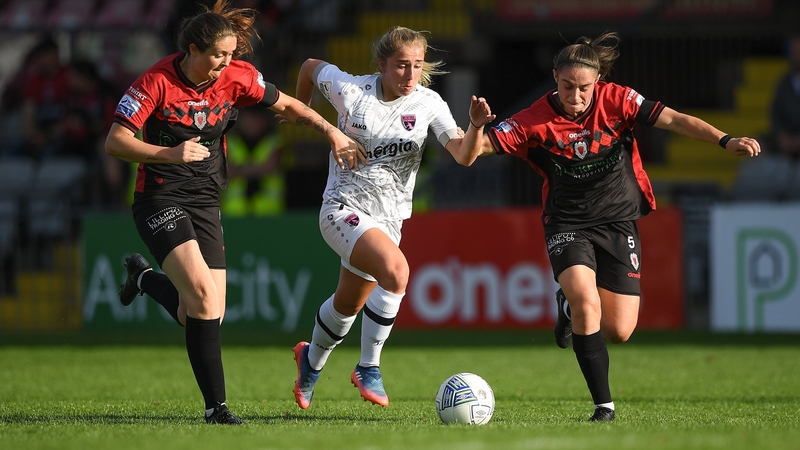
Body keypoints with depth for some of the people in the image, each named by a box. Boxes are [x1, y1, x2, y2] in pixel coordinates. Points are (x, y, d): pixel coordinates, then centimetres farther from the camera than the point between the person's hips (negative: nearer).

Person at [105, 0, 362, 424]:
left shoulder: (237, 78, -3)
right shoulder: (157, 82, -15)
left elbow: (286, 106, 13)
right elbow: (115, 142, -16)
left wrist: (331, 131, 3)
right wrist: (170, 153, -28)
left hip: (205, 201, 5)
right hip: (160, 199, -5)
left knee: (208, 316, 1)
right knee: (203, 294, -23)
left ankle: (144, 277, 33)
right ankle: (216, 406, -18)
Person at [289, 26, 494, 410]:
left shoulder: (428, 104, -5)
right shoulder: (351, 90, -10)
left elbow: (462, 154, -16)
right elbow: (311, 67, 9)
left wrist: (476, 126, -36)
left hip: (389, 216, 5)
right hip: (343, 207, -4)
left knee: (349, 305, 19)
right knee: (396, 269, -30)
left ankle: (311, 361, 49)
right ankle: (368, 367, -19)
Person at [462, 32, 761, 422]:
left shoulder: (616, 100, -9)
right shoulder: (535, 121, -12)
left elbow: (673, 120, -12)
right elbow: (483, 146, -16)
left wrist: (726, 141, -23)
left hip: (618, 223, 2)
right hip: (568, 225, -2)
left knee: (619, 331, -1)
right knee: (585, 299, -29)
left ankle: (572, 307, 35)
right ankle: (603, 403, -18)